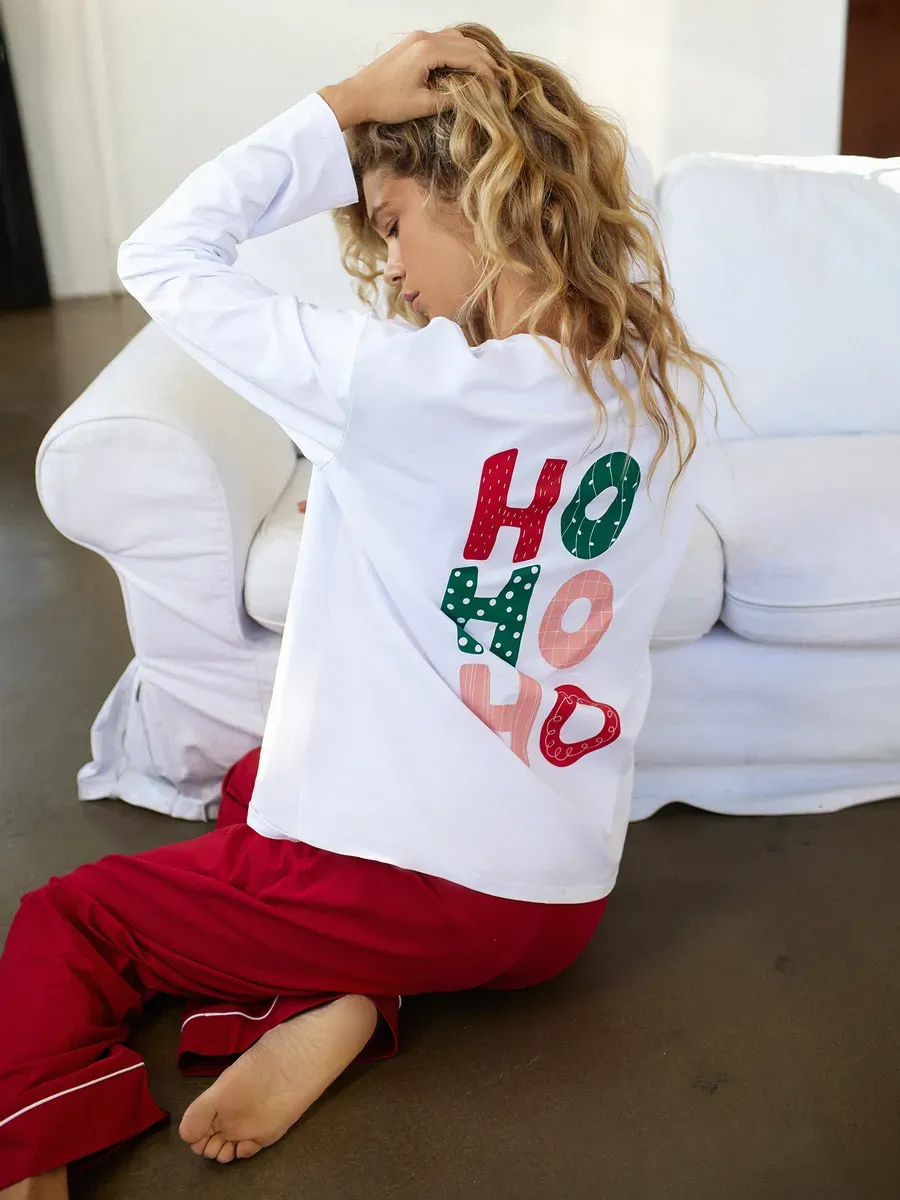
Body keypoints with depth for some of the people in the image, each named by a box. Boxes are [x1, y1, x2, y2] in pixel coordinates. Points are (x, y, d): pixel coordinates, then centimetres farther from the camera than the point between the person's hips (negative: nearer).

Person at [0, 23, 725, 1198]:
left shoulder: (396, 382, -20)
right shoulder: (662, 388, -3)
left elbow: (161, 254, -9)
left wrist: (345, 105, -8)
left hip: (392, 890, -6)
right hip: (565, 908, 6)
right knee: (257, 780, 31)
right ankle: (334, 1004, 8)